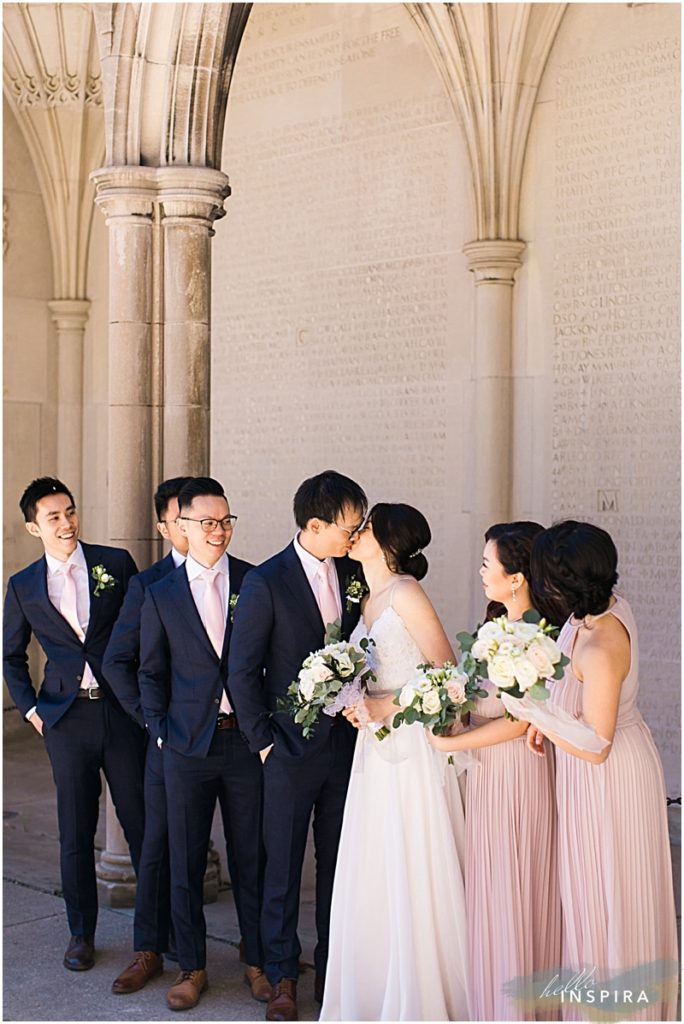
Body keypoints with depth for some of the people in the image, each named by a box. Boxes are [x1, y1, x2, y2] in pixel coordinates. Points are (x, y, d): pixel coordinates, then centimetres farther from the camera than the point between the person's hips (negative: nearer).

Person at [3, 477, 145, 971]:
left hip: (123, 710, -1)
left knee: (142, 823, 3)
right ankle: (82, 933, 24)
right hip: (67, 719, 1)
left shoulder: (117, 563, 0)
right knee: (75, 832, 9)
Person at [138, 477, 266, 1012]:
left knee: (251, 858, 9)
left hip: (246, 741, -1)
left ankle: (259, 960, 25)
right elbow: (152, 673, 8)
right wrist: (161, 730, 1)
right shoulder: (161, 594, 3)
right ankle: (192, 966, 24)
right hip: (187, 745, 1)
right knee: (185, 861, 8)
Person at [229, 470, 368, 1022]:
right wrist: (262, 739, -7)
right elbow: (243, 671, -9)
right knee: (283, 866, 7)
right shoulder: (266, 582, -13)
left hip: (346, 743, 4)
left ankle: (332, 970, 27)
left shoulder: (353, 573, 2)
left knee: (340, 863, 13)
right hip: (291, 748, -4)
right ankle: (283, 977, 22)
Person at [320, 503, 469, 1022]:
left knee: (413, 876, -1)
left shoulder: (405, 594, -10)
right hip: (375, 749, 8)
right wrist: (356, 705, 2)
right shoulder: (369, 600, 15)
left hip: (413, 749, -8)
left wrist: (386, 706, -16)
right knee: (370, 876, 10)